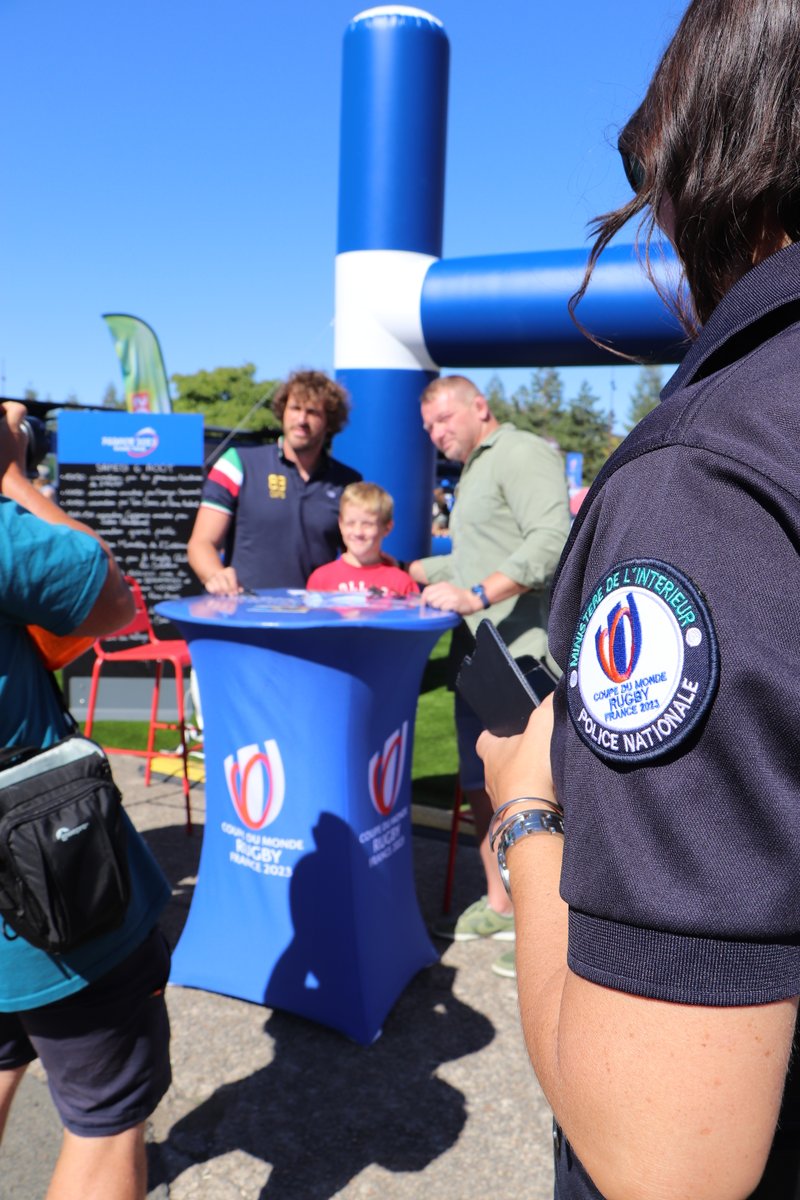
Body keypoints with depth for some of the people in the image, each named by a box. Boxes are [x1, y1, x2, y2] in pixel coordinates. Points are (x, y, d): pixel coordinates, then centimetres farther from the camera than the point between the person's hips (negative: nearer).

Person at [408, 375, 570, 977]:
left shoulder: (523, 453, -6)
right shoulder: (475, 472, 24)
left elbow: (553, 538, -21)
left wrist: (477, 596, -27)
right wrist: (407, 571, 31)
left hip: (519, 655, -10)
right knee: (480, 783, 13)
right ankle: (499, 905, 26)